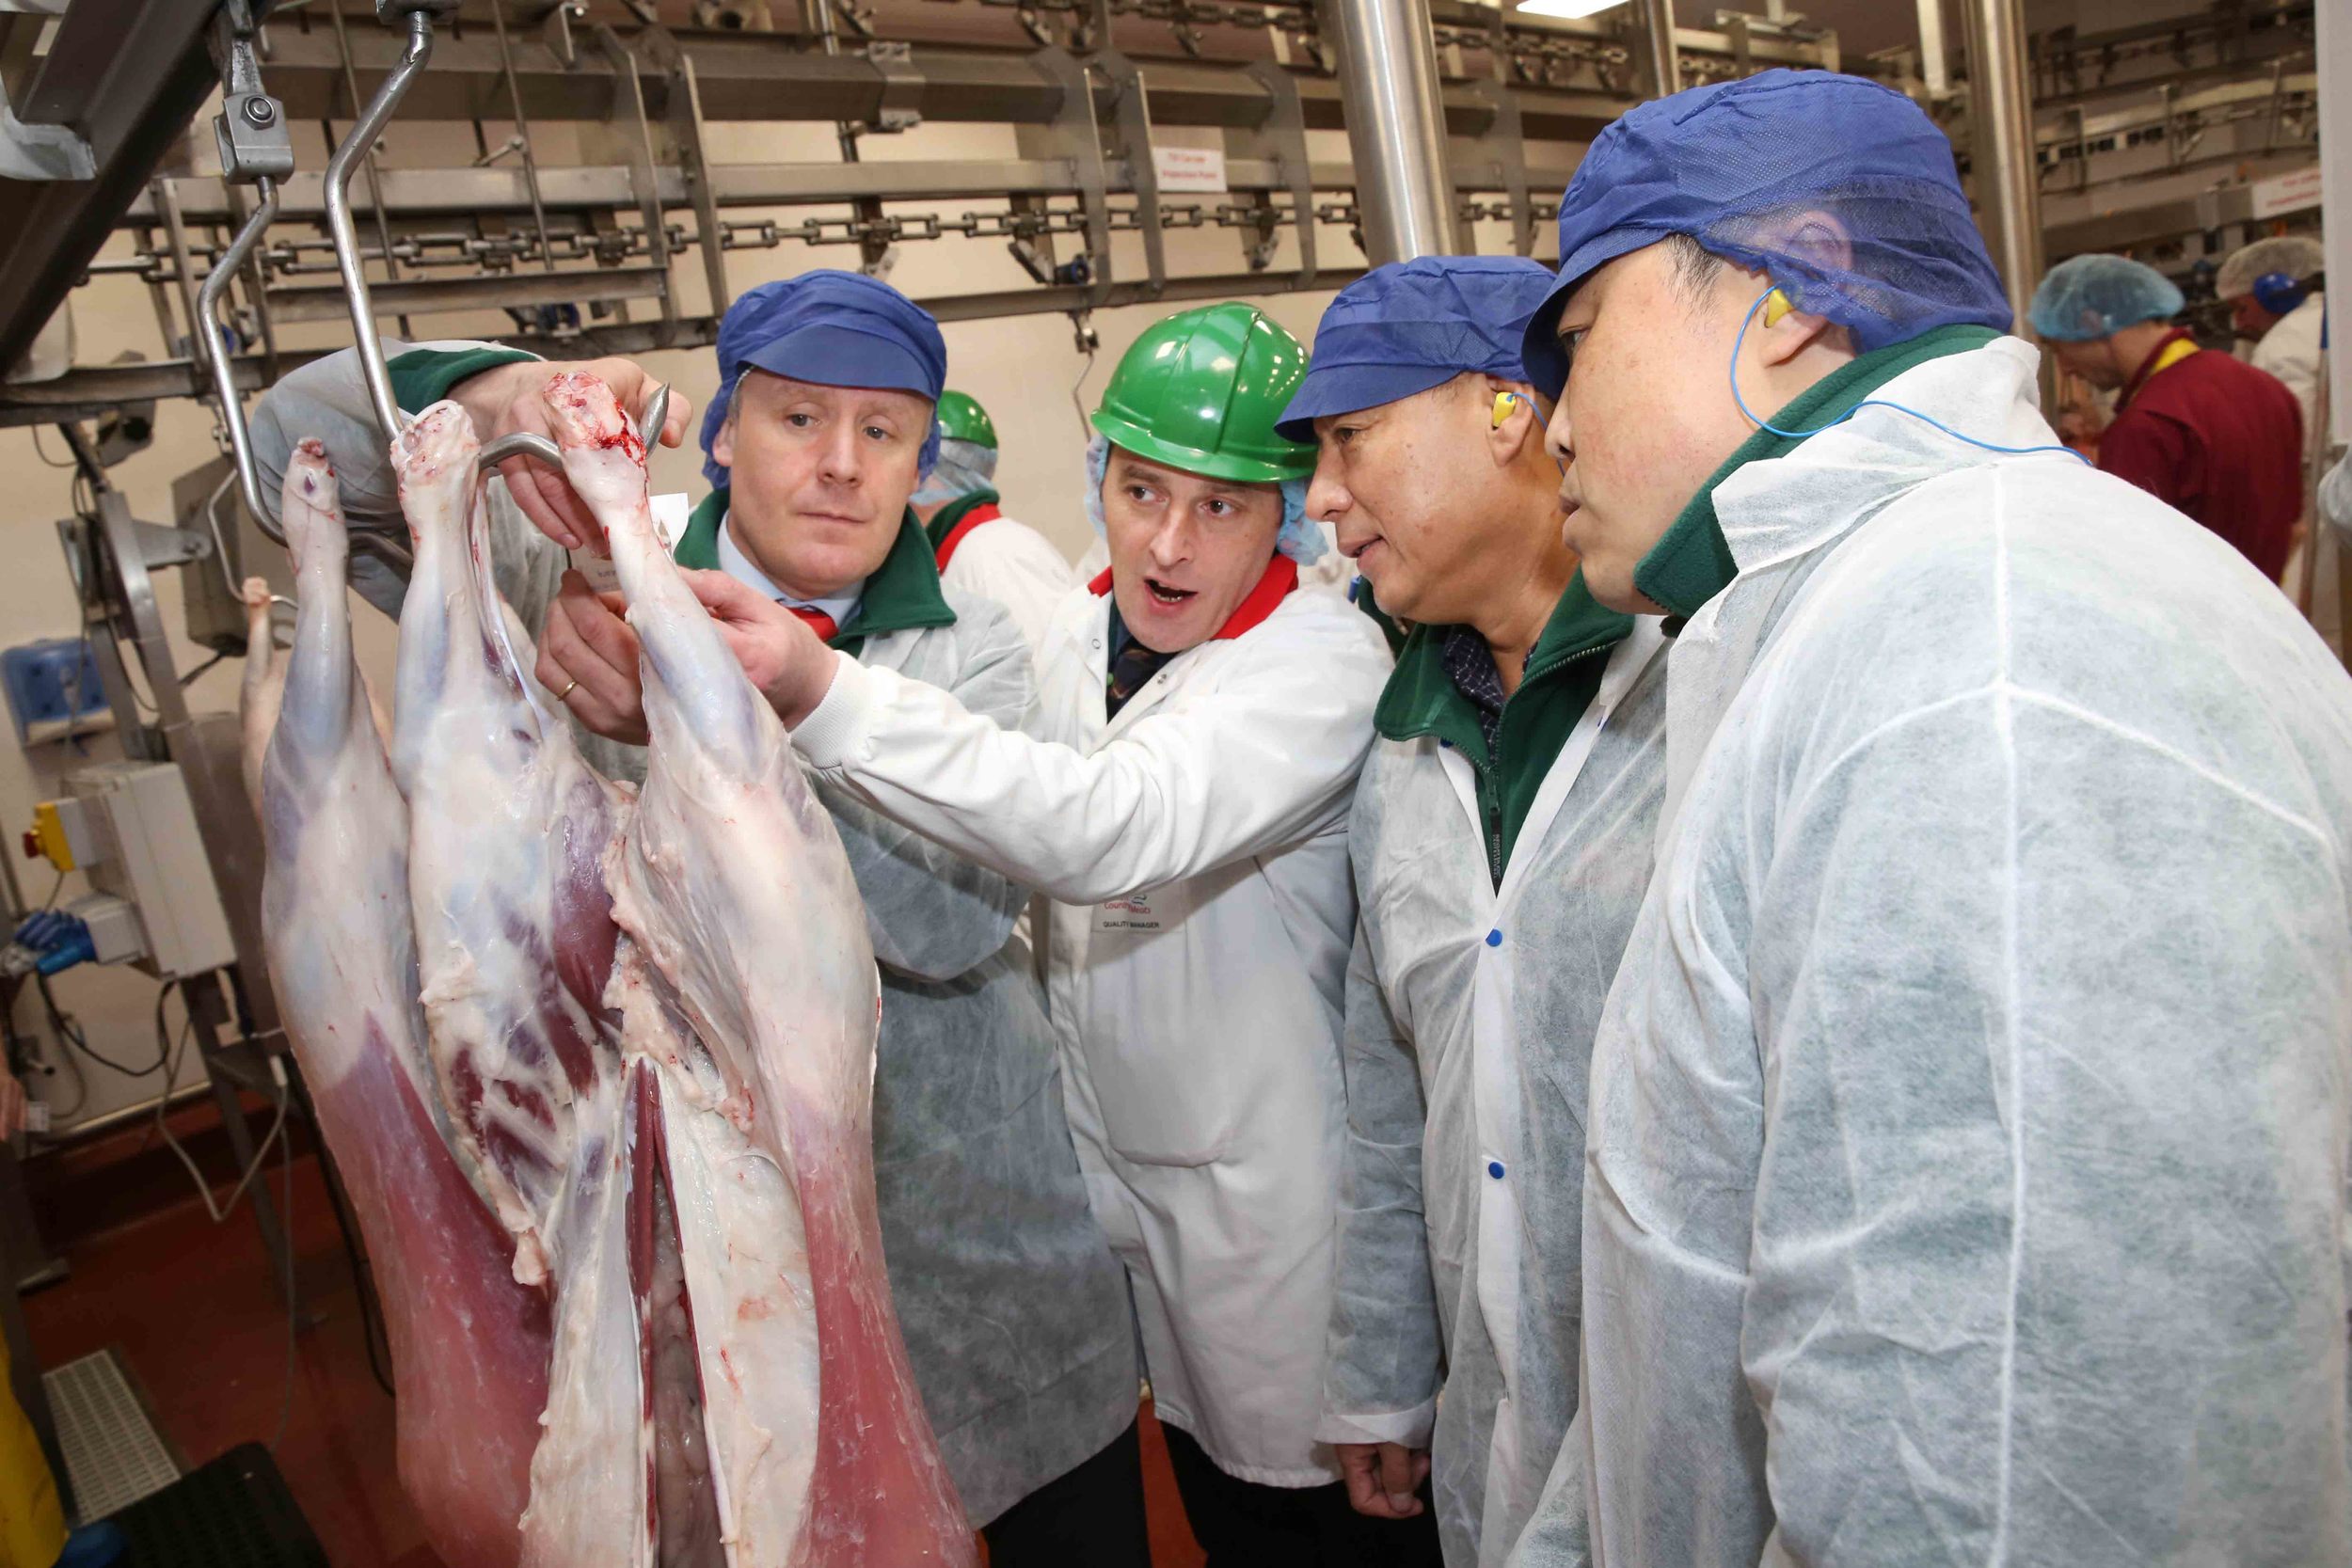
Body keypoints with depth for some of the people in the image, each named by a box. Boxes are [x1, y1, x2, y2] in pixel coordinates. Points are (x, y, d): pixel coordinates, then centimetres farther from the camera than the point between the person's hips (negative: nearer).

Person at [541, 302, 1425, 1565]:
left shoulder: (1323, 657, -21)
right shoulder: (1071, 631, 1)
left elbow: (1112, 828, -37)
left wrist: (819, 695, -43)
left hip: (1279, 1186, -6)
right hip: (1121, 1169, 6)